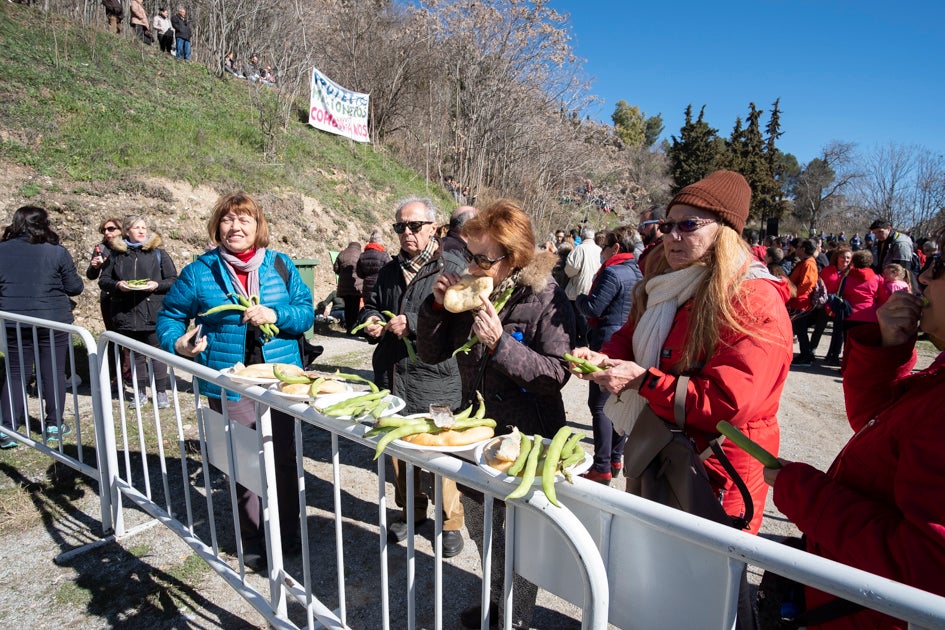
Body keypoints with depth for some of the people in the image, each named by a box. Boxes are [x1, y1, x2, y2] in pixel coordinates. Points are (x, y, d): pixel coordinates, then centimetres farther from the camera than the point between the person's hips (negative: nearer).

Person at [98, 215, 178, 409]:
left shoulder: (158, 253, 3)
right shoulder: (117, 254, 8)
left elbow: (173, 280, 2)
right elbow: (103, 280, 10)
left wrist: (157, 285, -15)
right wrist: (117, 285, -10)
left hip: (154, 314, -2)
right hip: (127, 315, 2)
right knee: (136, 355, 13)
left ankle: (161, 392, 15)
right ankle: (140, 393, 25)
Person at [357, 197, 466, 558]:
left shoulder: (452, 268, -7)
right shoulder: (390, 271, 14)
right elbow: (371, 306, 23)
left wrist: (413, 325, -23)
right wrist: (372, 323, 0)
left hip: (433, 377, -6)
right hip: (391, 374, 6)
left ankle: (451, 521, 26)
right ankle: (412, 510, 38)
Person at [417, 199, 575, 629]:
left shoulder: (547, 300, -18)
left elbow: (556, 374, -23)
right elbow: (430, 354, 1)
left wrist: (500, 343, -34)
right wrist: (436, 306, -15)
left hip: (528, 436, -6)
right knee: (479, 526, 24)